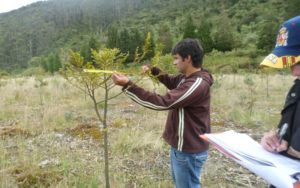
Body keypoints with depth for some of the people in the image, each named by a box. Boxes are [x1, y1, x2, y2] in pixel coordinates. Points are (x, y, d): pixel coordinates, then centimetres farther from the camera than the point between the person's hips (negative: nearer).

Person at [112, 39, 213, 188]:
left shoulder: (197, 84, -28)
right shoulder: (187, 77, 3)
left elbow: (162, 102, -32)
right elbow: (171, 82, 23)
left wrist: (128, 85, -32)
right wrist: (154, 70, 4)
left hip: (189, 151, -9)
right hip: (181, 145, 9)